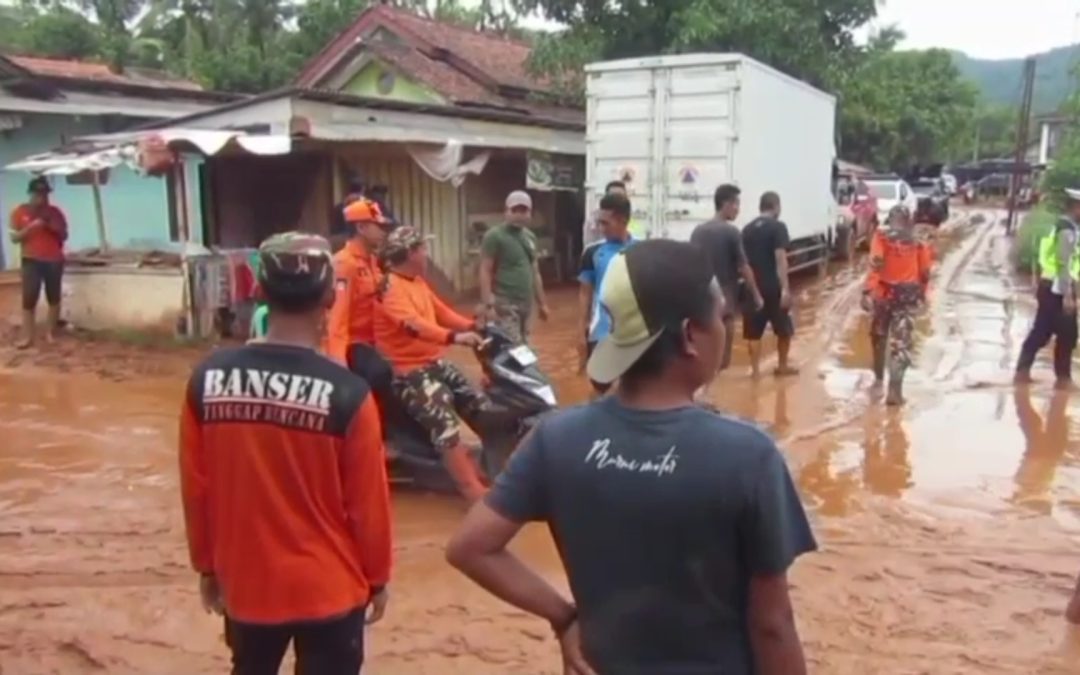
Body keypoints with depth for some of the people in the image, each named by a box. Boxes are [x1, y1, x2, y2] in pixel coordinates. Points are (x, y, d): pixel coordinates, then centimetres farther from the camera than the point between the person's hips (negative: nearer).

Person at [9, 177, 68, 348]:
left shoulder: (54, 212, 5)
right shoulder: (20, 211, 1)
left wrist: (54, 227, -12)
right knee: (29, 299, -5)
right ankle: (28, 336, 0)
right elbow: (14, 238, -2)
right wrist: (31, 226, -17)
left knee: (54, 298, 5)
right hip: (31, 261, -1)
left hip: (54, 261, 1)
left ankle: (50, 333, 15)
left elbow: (64, 236, 8)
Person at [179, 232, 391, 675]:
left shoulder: (207, 379, -9)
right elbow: (367, 499, -11)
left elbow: (195, 488, -1)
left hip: (246, 583, 4)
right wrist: (376, 577, 5)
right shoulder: (346, 392, -19)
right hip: (329, 587, -3)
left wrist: (206, 565, 14)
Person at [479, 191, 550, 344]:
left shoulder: (530, 237, 15)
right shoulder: (495, 236, -8)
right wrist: (488, 304, -19)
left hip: (525, 303, 8)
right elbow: (485, 272, -12)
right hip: (505, 304, -8)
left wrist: (541, 302, 19)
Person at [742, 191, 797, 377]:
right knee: (784, 329, 14)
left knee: (754, 331, 8)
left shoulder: (747, 229, 9)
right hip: (773, 287, -4)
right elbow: (780, 259, -17)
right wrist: (785, 288, -20)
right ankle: (783, 366, 24)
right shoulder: (778, 227, -8)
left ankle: (755, 369, 7)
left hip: (753, 286, 4)